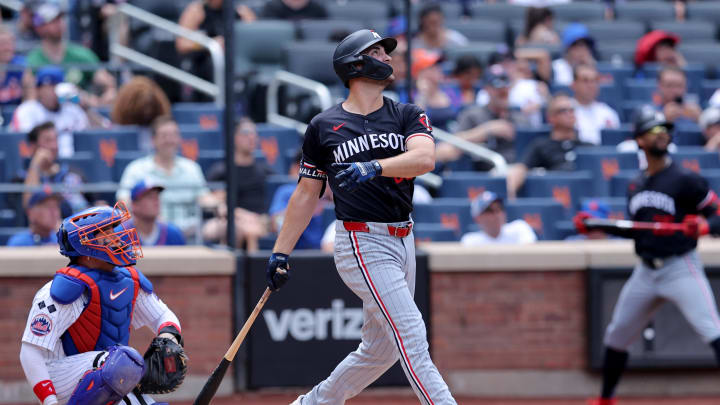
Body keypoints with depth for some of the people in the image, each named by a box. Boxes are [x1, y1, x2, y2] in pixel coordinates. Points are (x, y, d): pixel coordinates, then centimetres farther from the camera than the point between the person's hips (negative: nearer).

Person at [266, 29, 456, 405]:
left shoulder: (407, 116, 7)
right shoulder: (323, 127, 1)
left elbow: (424, 158, -13)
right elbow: (306, 193, 8)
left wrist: (374, 167, -30)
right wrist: (280, 252, 4)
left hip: (402, 243, 5)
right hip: (362, 244, -5)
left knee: (381, 347, 13)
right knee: (412, 339, -14)